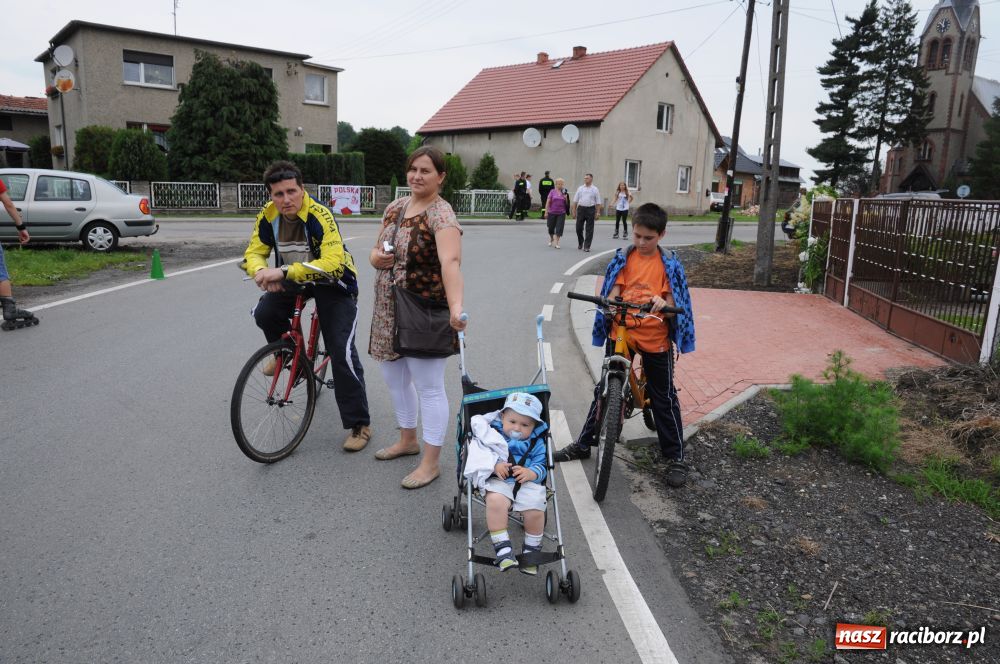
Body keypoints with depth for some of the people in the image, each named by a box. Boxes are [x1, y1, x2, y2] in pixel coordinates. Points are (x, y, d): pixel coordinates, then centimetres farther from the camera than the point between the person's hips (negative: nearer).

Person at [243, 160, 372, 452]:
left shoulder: (320, 216, -30)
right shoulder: (268, 216, -13)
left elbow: (333, 263, -39)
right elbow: (253, 253, -7)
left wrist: (284, 272, -45)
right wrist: (263, 272, -31)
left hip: (333, 282, -5)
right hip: (292, 280, 5)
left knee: (341, 352, -12)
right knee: (264, 314, -20)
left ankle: (360, 424, 0)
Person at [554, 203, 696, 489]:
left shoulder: (669, 264, -2)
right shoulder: (623, 259, 4)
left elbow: (672, 307, -7)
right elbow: (613, 293, -1)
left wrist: (662, 304, -29)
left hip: (656, 338, -2)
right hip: (620, 333, 2)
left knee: (664, 398, 7)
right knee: (605, 389, 11)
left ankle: (676, 457, 19)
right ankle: (583, 444, 24)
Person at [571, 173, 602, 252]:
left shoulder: (595, 189, 4)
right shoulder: (580, 188, 8)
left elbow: (598, 202, 2)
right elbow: (575, 201, 8)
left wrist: (598, 212, -6)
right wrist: (574, 211, 2)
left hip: (590, 209, -2)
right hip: (581, 208, 2)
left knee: (589, 229, 0)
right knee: (579, 228, 5)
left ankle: (586, 246, 6)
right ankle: (580, 243, 28)